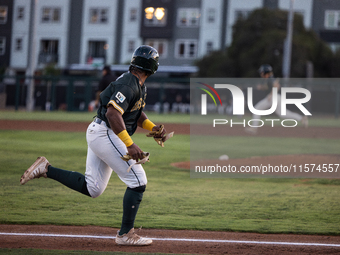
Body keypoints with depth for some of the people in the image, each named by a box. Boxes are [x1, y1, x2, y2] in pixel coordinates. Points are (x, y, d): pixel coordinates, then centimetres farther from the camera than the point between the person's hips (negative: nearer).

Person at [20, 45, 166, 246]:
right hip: (106, 134, -10)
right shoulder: (128, 84, -18)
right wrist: (130, 145, -34)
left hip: (97, 133, 10)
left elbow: (137, 112, 28)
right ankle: (125, 234, -2)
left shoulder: (139, 86, 14)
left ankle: (46, 169, 10)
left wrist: (152, 127, 8)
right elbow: (113, 113, -29)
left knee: (92, 188, 12)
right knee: (138, 181, -7)